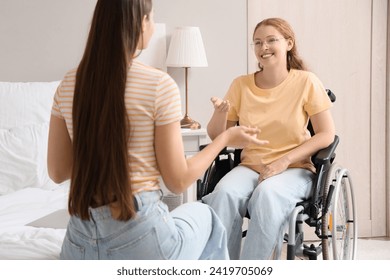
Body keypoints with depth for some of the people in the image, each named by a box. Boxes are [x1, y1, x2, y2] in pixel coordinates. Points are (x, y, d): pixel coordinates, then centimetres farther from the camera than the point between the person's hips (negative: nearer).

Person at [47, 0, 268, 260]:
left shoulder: (69, 83, 1)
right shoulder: (159, 84, -14)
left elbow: (58, 172, 6)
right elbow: (178, 181, -8)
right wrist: (226, 137, 6)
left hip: (80, 243, 4)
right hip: (139, 239, -4)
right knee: (204, 215, 30)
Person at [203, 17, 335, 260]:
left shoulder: (306, 82, -4)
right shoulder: (241, 85, 4)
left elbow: (327, 135, -5)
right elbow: (216, 136, 8)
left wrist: (284, 161, -14)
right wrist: (221, 113, -15)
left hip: (295, 169, -2)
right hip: (250, 166, 3)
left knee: (267, 195, -36)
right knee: (224, 193, -31)